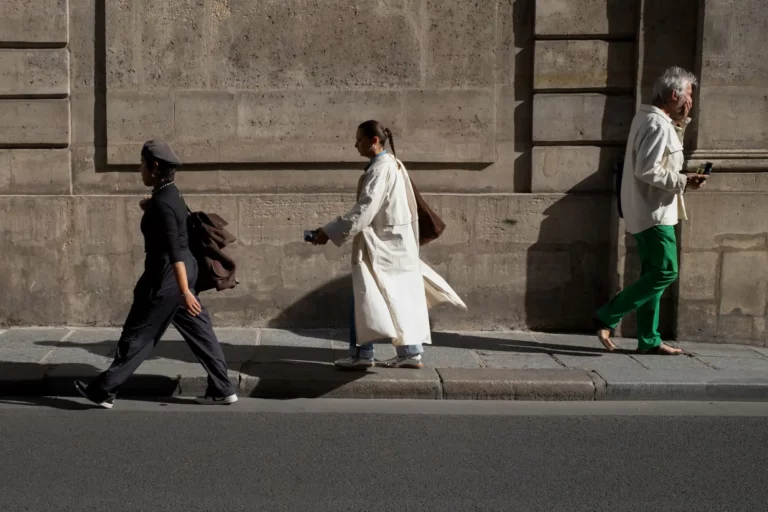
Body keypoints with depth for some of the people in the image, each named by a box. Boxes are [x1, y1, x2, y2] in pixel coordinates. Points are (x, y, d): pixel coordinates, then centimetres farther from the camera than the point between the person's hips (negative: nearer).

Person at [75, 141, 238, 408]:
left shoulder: (161, 202, -20)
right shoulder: (171, 193, 9)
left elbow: (174, 250, -25)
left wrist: (185, 291, -28)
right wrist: (149, 211, 16)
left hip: (167, 277, -10)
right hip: (183, 272, 10)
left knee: (137, 337, 2)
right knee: (199, 331, 11)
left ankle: (103, 391, 15)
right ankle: (223, 390, 14)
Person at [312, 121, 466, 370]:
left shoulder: (379, 169, -17)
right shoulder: (392, 164, 12)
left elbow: (364, 210, -25)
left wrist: (329, 231, -24)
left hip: (380, 244, -10)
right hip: (395, 242, 10)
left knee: (366, 297, -2)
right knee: (402, 298, 10)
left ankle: (362, 354, 4)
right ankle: (410, 353, 15)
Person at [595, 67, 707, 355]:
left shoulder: (648, 118, 15)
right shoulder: (658, 125, -17)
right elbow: (647, 171, -24)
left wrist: (680, 124, 15)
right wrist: (683, 182, -16)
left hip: (645, 211, 11)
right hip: (654, 212, -11)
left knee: (655, 273, 10)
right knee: (666, 272, -10)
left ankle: (649, 340, 13)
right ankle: (608, 317, -7)